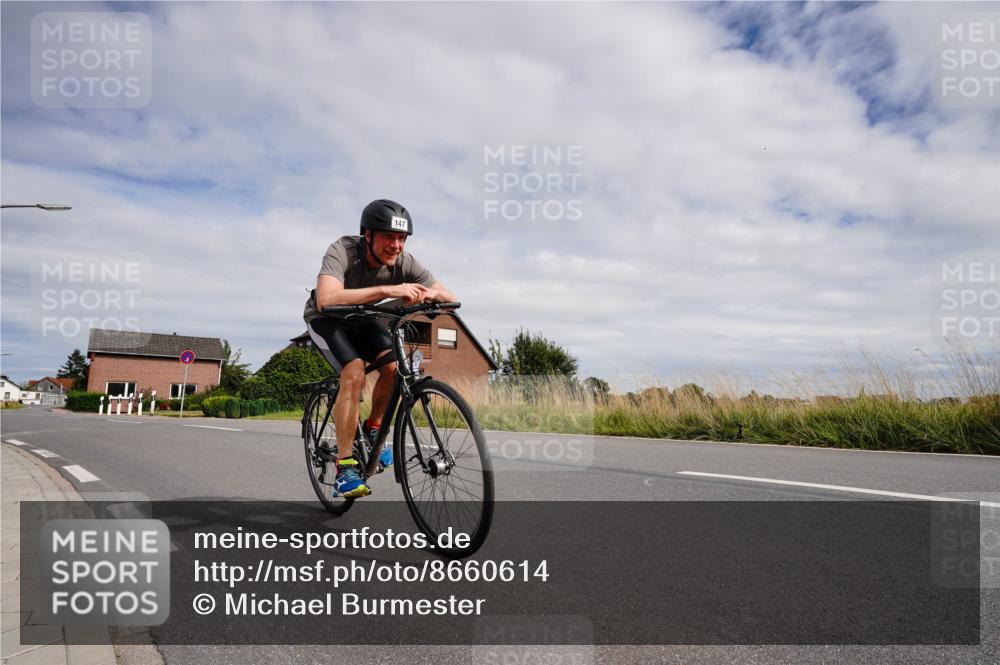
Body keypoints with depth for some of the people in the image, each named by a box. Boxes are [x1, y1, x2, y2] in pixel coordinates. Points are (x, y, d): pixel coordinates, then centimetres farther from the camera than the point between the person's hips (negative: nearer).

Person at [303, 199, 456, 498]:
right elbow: (327, 299, -50)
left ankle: (373, 427, 5)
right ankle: (344, 466, -19)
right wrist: (387, 289, -56)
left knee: (393, 366, -22)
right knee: (354, 373, -28)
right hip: (326, 320, -4)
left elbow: (449, 297, -19)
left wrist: (425, 294, -43)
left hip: (363, 321, 4)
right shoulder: (343, 250, -32)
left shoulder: (403, 262, -21)